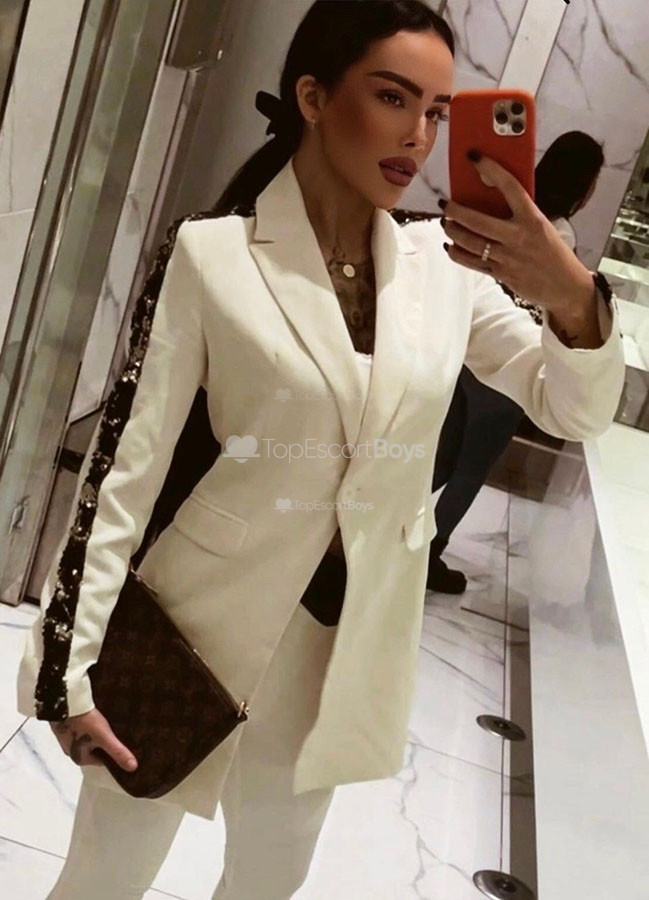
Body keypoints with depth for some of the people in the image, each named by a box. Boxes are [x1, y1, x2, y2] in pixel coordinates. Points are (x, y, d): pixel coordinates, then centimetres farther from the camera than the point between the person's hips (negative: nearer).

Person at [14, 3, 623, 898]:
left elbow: (576, 409, -3)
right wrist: (68, 666, -13)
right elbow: (126, 462, -13)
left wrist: (574, 298, -24)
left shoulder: (445, 264, -3)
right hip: (204, 622, -3)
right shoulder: (212, 252, -14)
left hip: (351, 642, 4)